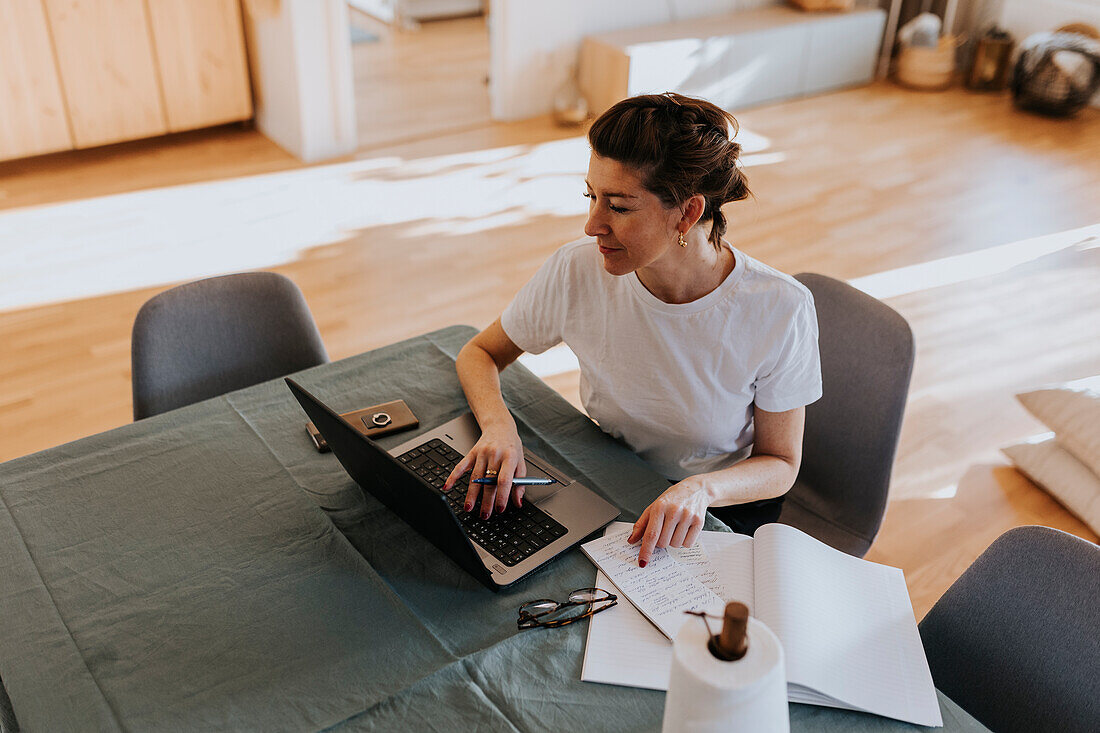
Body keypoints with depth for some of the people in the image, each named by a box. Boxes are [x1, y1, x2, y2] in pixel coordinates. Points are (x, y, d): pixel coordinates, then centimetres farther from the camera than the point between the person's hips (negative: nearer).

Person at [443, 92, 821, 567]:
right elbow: (479, 354, 0)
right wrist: (498, 425, -23)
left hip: (726, 504, -2)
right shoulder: (577, 271, -18)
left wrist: (701, 489, -32)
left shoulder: (780, 310, -23)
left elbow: (780, 464, -10)